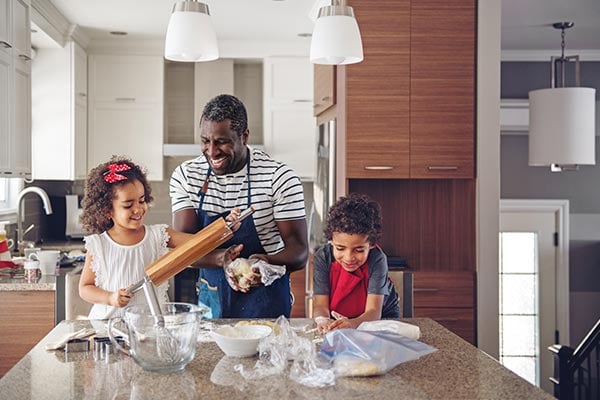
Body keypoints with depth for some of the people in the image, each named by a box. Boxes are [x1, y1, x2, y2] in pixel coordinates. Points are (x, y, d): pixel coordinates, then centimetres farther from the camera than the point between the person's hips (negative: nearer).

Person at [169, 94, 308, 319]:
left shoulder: (279, 178, -12)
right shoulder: (185, 175, -3)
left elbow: (299, 251, -12)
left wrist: (267, 262, -34)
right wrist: (220, 258, -28)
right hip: (210, 300, 3)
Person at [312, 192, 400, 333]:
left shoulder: (377, 259, -23)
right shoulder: (323, 257, -18)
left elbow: (374, 311, -28)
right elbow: (320, 305, -21)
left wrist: (353, 323, -50)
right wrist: (323, 320, -45)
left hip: (382, 318, -1)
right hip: (336, 321, 1)